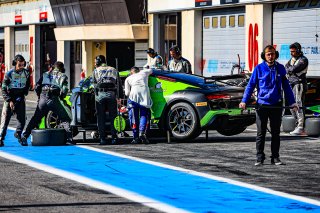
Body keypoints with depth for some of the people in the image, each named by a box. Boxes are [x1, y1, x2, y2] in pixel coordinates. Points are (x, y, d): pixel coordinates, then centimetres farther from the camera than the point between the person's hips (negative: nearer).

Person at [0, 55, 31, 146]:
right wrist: (9, 101, -15)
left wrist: (24, 94, 3)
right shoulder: (9, 74, -10)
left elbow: (27, 85, 18)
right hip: (10, 99, -3)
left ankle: (18, 134, 20)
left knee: (22, 119, -1)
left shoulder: (26, 73, 1)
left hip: (21, 100, 3)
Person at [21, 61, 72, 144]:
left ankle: (24, 136, 8)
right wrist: (61, 97, 17)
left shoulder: (45, 74, 22)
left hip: (43, 98, 3)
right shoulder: (63, 76, 13)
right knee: (65, 119, 7)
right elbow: (64, 90, 0)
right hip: (54, 99, -3)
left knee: (35, 119, 13)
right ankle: (69, 138, -4)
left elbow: (37, 87, 14)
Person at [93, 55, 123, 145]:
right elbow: (119, 85, 12)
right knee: (113, 117, 7)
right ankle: (114, 137, 3)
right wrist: (120, 97, 14)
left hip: (100, 95, -2)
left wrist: (96, 95, 9)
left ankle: (102, 138, 1)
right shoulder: (114, 70, 15)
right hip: (112, 95, 2)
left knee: (101, 118, 3)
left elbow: (95, 84, 3)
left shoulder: (96, 71, 9)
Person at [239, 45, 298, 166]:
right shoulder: (259, 68, -1)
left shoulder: (280, 68, 5)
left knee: (276, 133, 7)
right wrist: (244, 101, -10)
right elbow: (250, 85, -1)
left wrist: (292, 103, 6)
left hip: (276, 105, 2)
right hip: (262, 105, -2)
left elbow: (286, 86, 10)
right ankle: (259, 158, 7)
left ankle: (275, 157, 15)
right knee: (261, 133, 1)